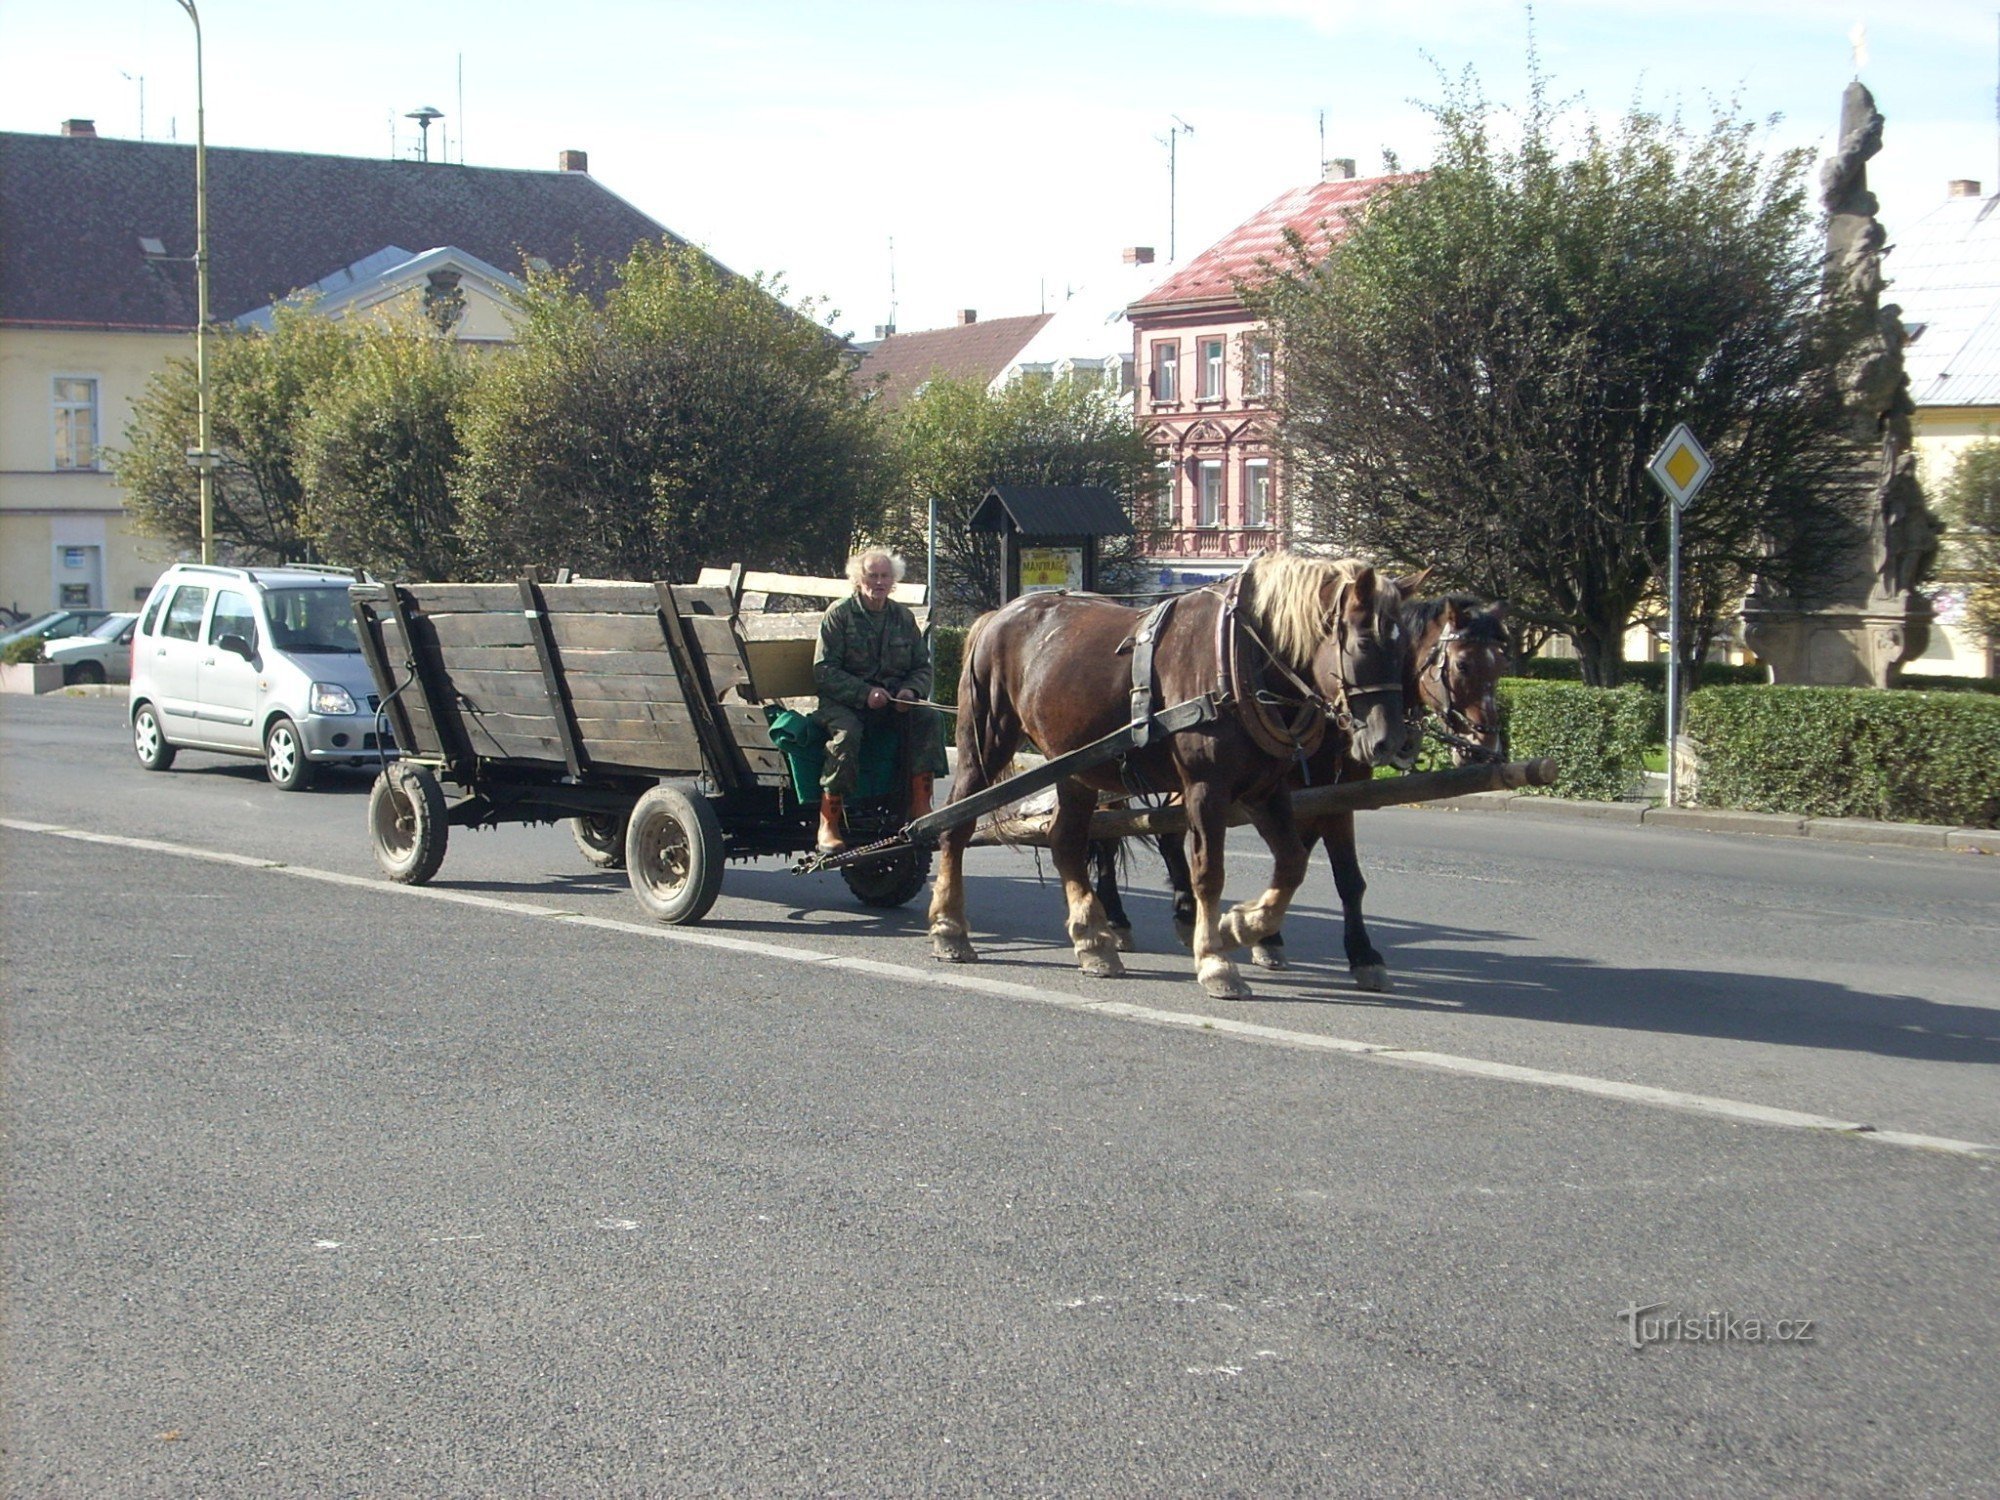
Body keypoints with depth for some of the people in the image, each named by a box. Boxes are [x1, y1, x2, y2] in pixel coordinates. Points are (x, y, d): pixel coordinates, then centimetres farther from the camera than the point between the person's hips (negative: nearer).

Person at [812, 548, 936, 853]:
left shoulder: (903, 616, 10)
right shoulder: (839, 614, -3)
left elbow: (922, 667, 13)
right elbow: (824, 671, -9)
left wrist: (910, 691, -11)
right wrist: (864, 693, -22)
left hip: (894, 700, 4)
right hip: (844, 701, -4)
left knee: (926, 717, -25)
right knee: (846, 732, -35)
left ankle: (921, 808, -22)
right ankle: (828, 824, -32)